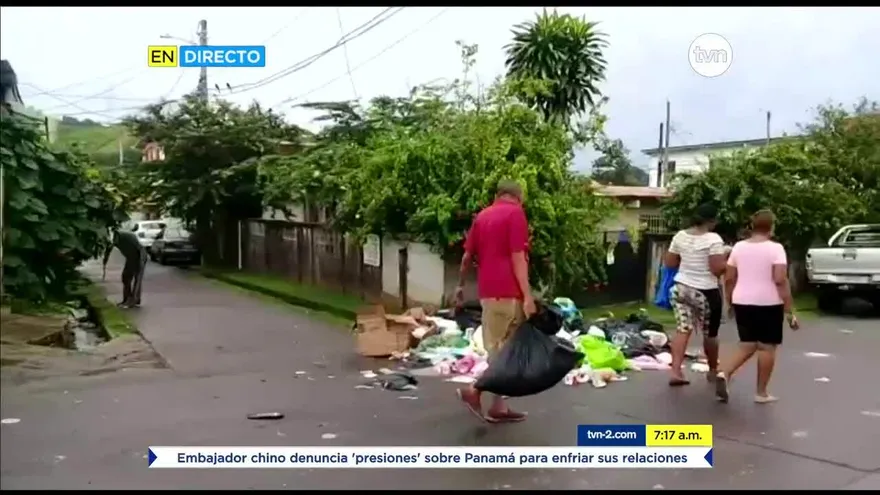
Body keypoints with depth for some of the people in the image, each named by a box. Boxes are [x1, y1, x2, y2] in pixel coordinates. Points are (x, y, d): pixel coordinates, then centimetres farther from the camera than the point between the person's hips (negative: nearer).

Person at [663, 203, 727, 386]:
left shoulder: (680, 236, 3)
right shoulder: (713, 239, -15)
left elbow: (669, 263, 9)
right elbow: (718, 269, -19)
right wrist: (726, 256, -2)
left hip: (681, 289, 5)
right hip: (706, 293, -5)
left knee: (683, 330, 4)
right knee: (710, 334, 14)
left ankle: (675, 371, -8)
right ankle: (713, 370, 32)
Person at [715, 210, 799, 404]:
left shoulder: (738, 247, 5)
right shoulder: (775, 248, -9)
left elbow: (729, 279, 7)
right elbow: (780, 280, -17)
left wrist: (730, 302, 18)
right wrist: (789, 310, -13)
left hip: (742, 303, 5)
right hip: (769, 304, -4)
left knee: (747, 345, 14)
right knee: (767, 346, 7)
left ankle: (725, 373, -9)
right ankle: (761, 393, 12)